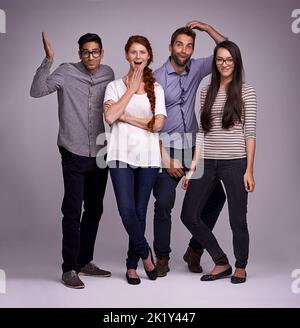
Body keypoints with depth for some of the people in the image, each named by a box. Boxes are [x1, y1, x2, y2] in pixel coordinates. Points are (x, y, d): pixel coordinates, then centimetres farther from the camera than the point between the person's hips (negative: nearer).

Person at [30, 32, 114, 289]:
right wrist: (48, 60, -26)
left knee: (94, 210, 12)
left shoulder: (108, 74, 6)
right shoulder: (67, 72, -7)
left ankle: (85, 261, 25)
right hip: (74, 153, -5)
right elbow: (37, 91, -18)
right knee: (73, 211, -4)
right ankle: (69, 268, 5)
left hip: (100, 153, 5)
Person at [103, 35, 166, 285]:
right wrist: (132, 88, -7)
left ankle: (132, 264, 18)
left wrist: (125, 117, -6)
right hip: (121, 155, -1)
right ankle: (145, 254, 13)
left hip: (148, 156, 1)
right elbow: (109, 117, -12)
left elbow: (157, 124, -4)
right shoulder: (115, 86, 7)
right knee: (127, 210, -10)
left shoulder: (156, 88, 9)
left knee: (139, 212, 4)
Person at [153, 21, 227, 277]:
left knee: (215, 197, 2)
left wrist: (207, 28, -6)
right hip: (166, 150, -5)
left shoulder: (195, 69, 5)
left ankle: (194, 251, 16)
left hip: (192, 148, 5)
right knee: (164, 204, -7)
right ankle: (162, 258, 10)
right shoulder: (157, 78, -9)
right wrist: (167, 159, -14)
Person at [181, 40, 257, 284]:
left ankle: (240, 266, 28)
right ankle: (221, 263, 17)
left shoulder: (246, 91, 0)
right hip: (208, 163, 5)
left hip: (235, 163, -4)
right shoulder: (207, 92, 12)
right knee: (189, 215, 1)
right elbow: (202, 132, 11)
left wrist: (249, 170, -9)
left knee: (237, 219, 3)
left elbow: (250, 133, -4)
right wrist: (193, 167, 6)